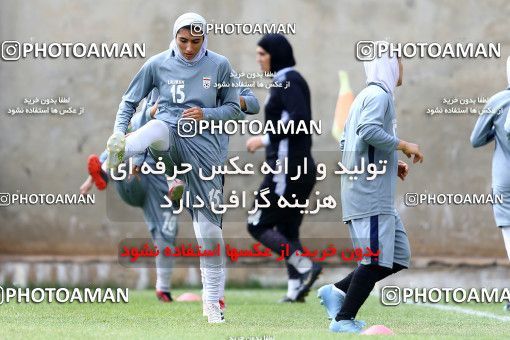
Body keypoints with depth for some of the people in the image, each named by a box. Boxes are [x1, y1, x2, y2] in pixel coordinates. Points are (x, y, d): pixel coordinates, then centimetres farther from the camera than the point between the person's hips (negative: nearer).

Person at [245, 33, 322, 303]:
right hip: (300, 167, 10)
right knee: (286, 231, 10)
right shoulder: (285, 81, 18)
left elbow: (299, 119, -24)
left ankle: (305, 266, -11)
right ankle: (295, 290, 7)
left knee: (257, 225, -6)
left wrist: (266, 140, -19)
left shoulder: (288, 81, -12)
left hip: (288, 168, -10)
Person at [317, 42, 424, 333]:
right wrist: (403, 145, -15)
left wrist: (390, 163, 19)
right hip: (371, 192, -10)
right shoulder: (380, 95, -8)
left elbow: (348, 143, 23)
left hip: (377, 195, 10)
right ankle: (344, 319, -5)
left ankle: (337, 292, 9)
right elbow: (369, 131, -26)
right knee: (377, 259, -9)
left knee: (399, 257, 9)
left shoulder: (365, 97, 22)